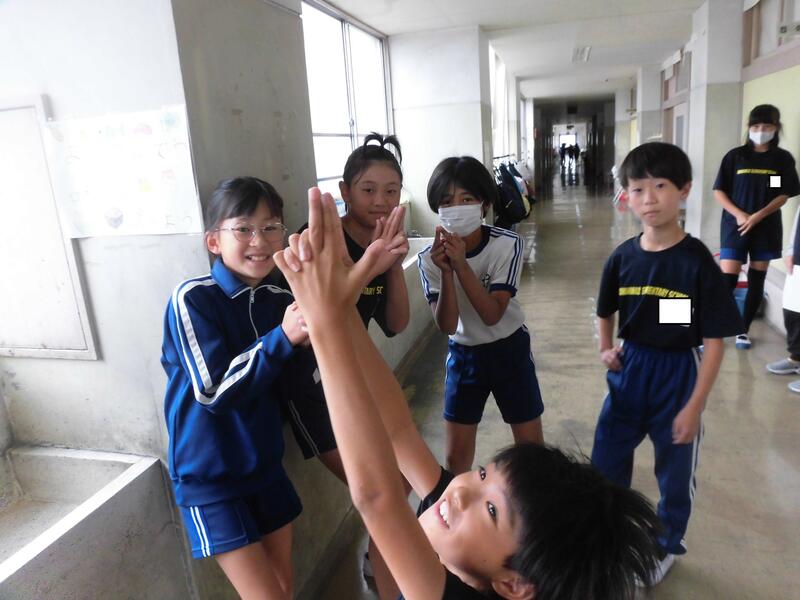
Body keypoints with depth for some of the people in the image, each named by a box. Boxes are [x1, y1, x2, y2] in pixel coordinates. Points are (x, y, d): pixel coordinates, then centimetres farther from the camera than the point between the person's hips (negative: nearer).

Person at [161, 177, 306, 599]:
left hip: (265, 467, 6)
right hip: (210, 478, -6)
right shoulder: (192, 299, -18)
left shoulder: (279, 300, -1)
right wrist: (283, 338, -33)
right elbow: (214, 391, -24)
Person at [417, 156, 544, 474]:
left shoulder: (507, 244, -20)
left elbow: (492, 315, -26)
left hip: (510, 349, -1)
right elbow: (446, 325, -21)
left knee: (531, 443, 12)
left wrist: (461, 265, -35)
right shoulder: (430, 258, -16)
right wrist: (446, 272, -35)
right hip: (463, 355, 1)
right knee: (457, 454, 9)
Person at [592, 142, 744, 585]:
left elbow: (714, 341, -14)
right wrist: (606, 349, -4)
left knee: (674, 470, 16)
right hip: (629, 369, 4)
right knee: (605, 461, 16)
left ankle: (667, 545, 44)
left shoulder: (697, 261, -17)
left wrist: (695, 406, -14)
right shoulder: (623, 257, -5)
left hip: (678, 372, -3)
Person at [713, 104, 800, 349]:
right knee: (727, 280, -9)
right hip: (735, 226, -2)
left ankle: (744, 330, 18)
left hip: (766, 228, 2)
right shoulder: (735, 156, 1)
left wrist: (758, 216, -15)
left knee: (757, 280, 7)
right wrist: (739, 215, -14)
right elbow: (719, 191, -1)